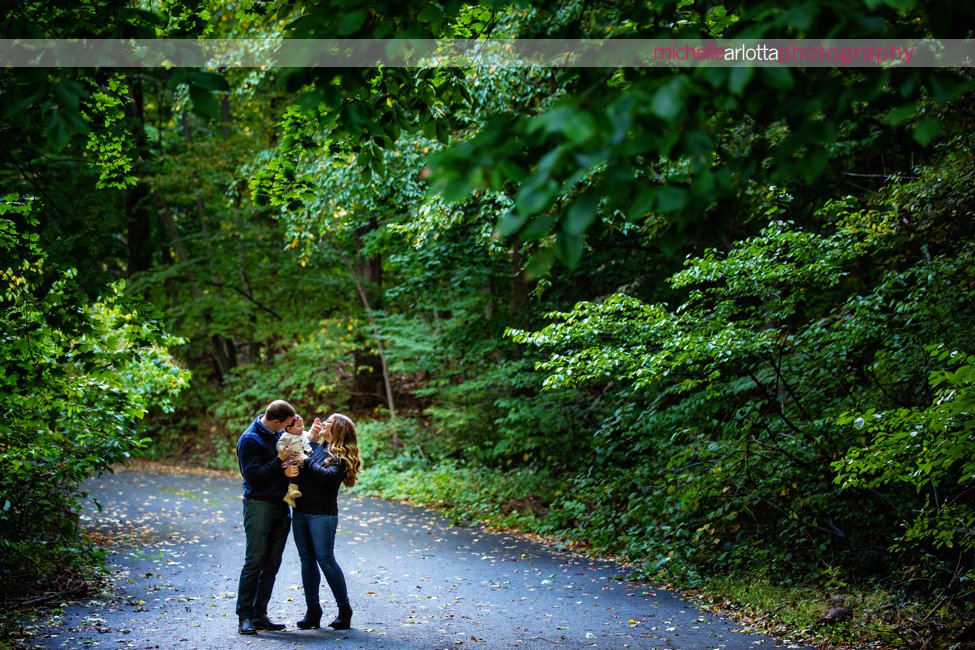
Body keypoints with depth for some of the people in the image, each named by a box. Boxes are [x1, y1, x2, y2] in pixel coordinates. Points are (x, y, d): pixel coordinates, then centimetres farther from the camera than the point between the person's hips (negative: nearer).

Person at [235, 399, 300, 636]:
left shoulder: (279, 434, 10)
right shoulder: (250, 439, -13)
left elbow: (289, 460, 18)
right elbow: (252, 475, -17)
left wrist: (290, 469, -4)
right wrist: (280, 461, -18)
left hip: (280, 505, 7)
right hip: (259, 505, -7)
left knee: (272, 564, 8)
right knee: (255, 562, -6)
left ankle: (259, 614, 14)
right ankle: (244, 616, 0)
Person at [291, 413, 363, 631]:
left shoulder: (341, 456, -7)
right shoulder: (316, 446, 13)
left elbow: (329, 476, -23)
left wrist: (306, 462, -18)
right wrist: (310, 438, 4)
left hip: (322, 514, -7)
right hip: (300, 511, 7)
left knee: (325, 560, -7)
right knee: (307, 560, 8)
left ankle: (344, 610, 3)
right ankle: (312, 611, 15)